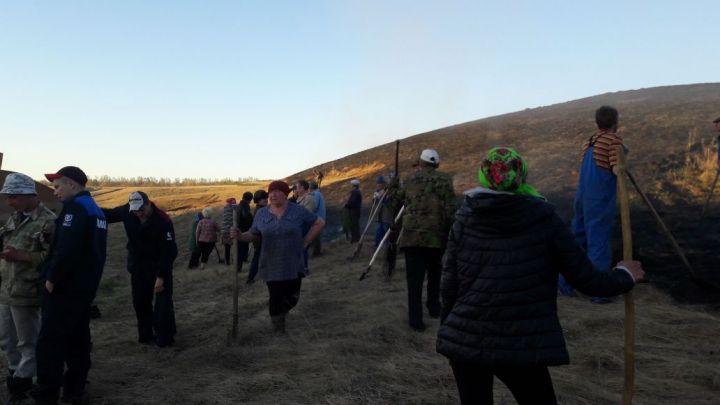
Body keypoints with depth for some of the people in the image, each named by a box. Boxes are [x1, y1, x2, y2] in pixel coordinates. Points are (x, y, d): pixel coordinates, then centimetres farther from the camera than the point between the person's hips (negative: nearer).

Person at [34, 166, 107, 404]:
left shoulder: (75, 207, -14)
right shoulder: (96, 210, 15)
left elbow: (66, 249, -26)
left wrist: (51, 279, -15)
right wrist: (89, 281, 14)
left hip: (64, 288, -9)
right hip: (85, 287, 9)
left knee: (49, 344, -2)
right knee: (78, 340, 14)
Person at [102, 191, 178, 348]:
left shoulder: (163, 221, -25)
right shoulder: (127, 211, -9)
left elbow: (169, 251, -24)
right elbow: (109, 214, 13)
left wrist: (161, 276, -25)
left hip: (159, 266, -5)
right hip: (137, 266, 6)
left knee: (163, 302, -5)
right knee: (140, 302, 11)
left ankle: (165, 337, 6)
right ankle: (146, 335, 25)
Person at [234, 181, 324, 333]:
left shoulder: (297, 211, -6)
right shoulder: (261, 214, 1)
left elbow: (319, 223, 1)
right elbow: (252, 235, 6)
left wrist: (305, 242, -3)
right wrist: (240, 235, -15)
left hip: (293, 264, -1)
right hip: (271, 265, 1)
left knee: (292, 297, 6)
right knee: (275, 297, 4)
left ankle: (281, 311, 39)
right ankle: (278, 329, 23)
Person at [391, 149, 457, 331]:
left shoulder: (412, 179, 8)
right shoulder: (444, 180, 0)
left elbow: (396, 203, 16)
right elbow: (450, 210, -9)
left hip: (412, 236, 0)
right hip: (436, 237, 0)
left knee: (414, 279, 3)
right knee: (434, 273, 23)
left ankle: (416, 319, 0)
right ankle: (434, 307, 33)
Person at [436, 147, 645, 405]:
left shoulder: (464, 219, -1)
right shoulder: (544, 219, -6)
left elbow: (450, 286, 1)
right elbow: (586, 280, -1)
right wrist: (625, 276, 20)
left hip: (465, 341, 2)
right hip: (521, 346, -2)